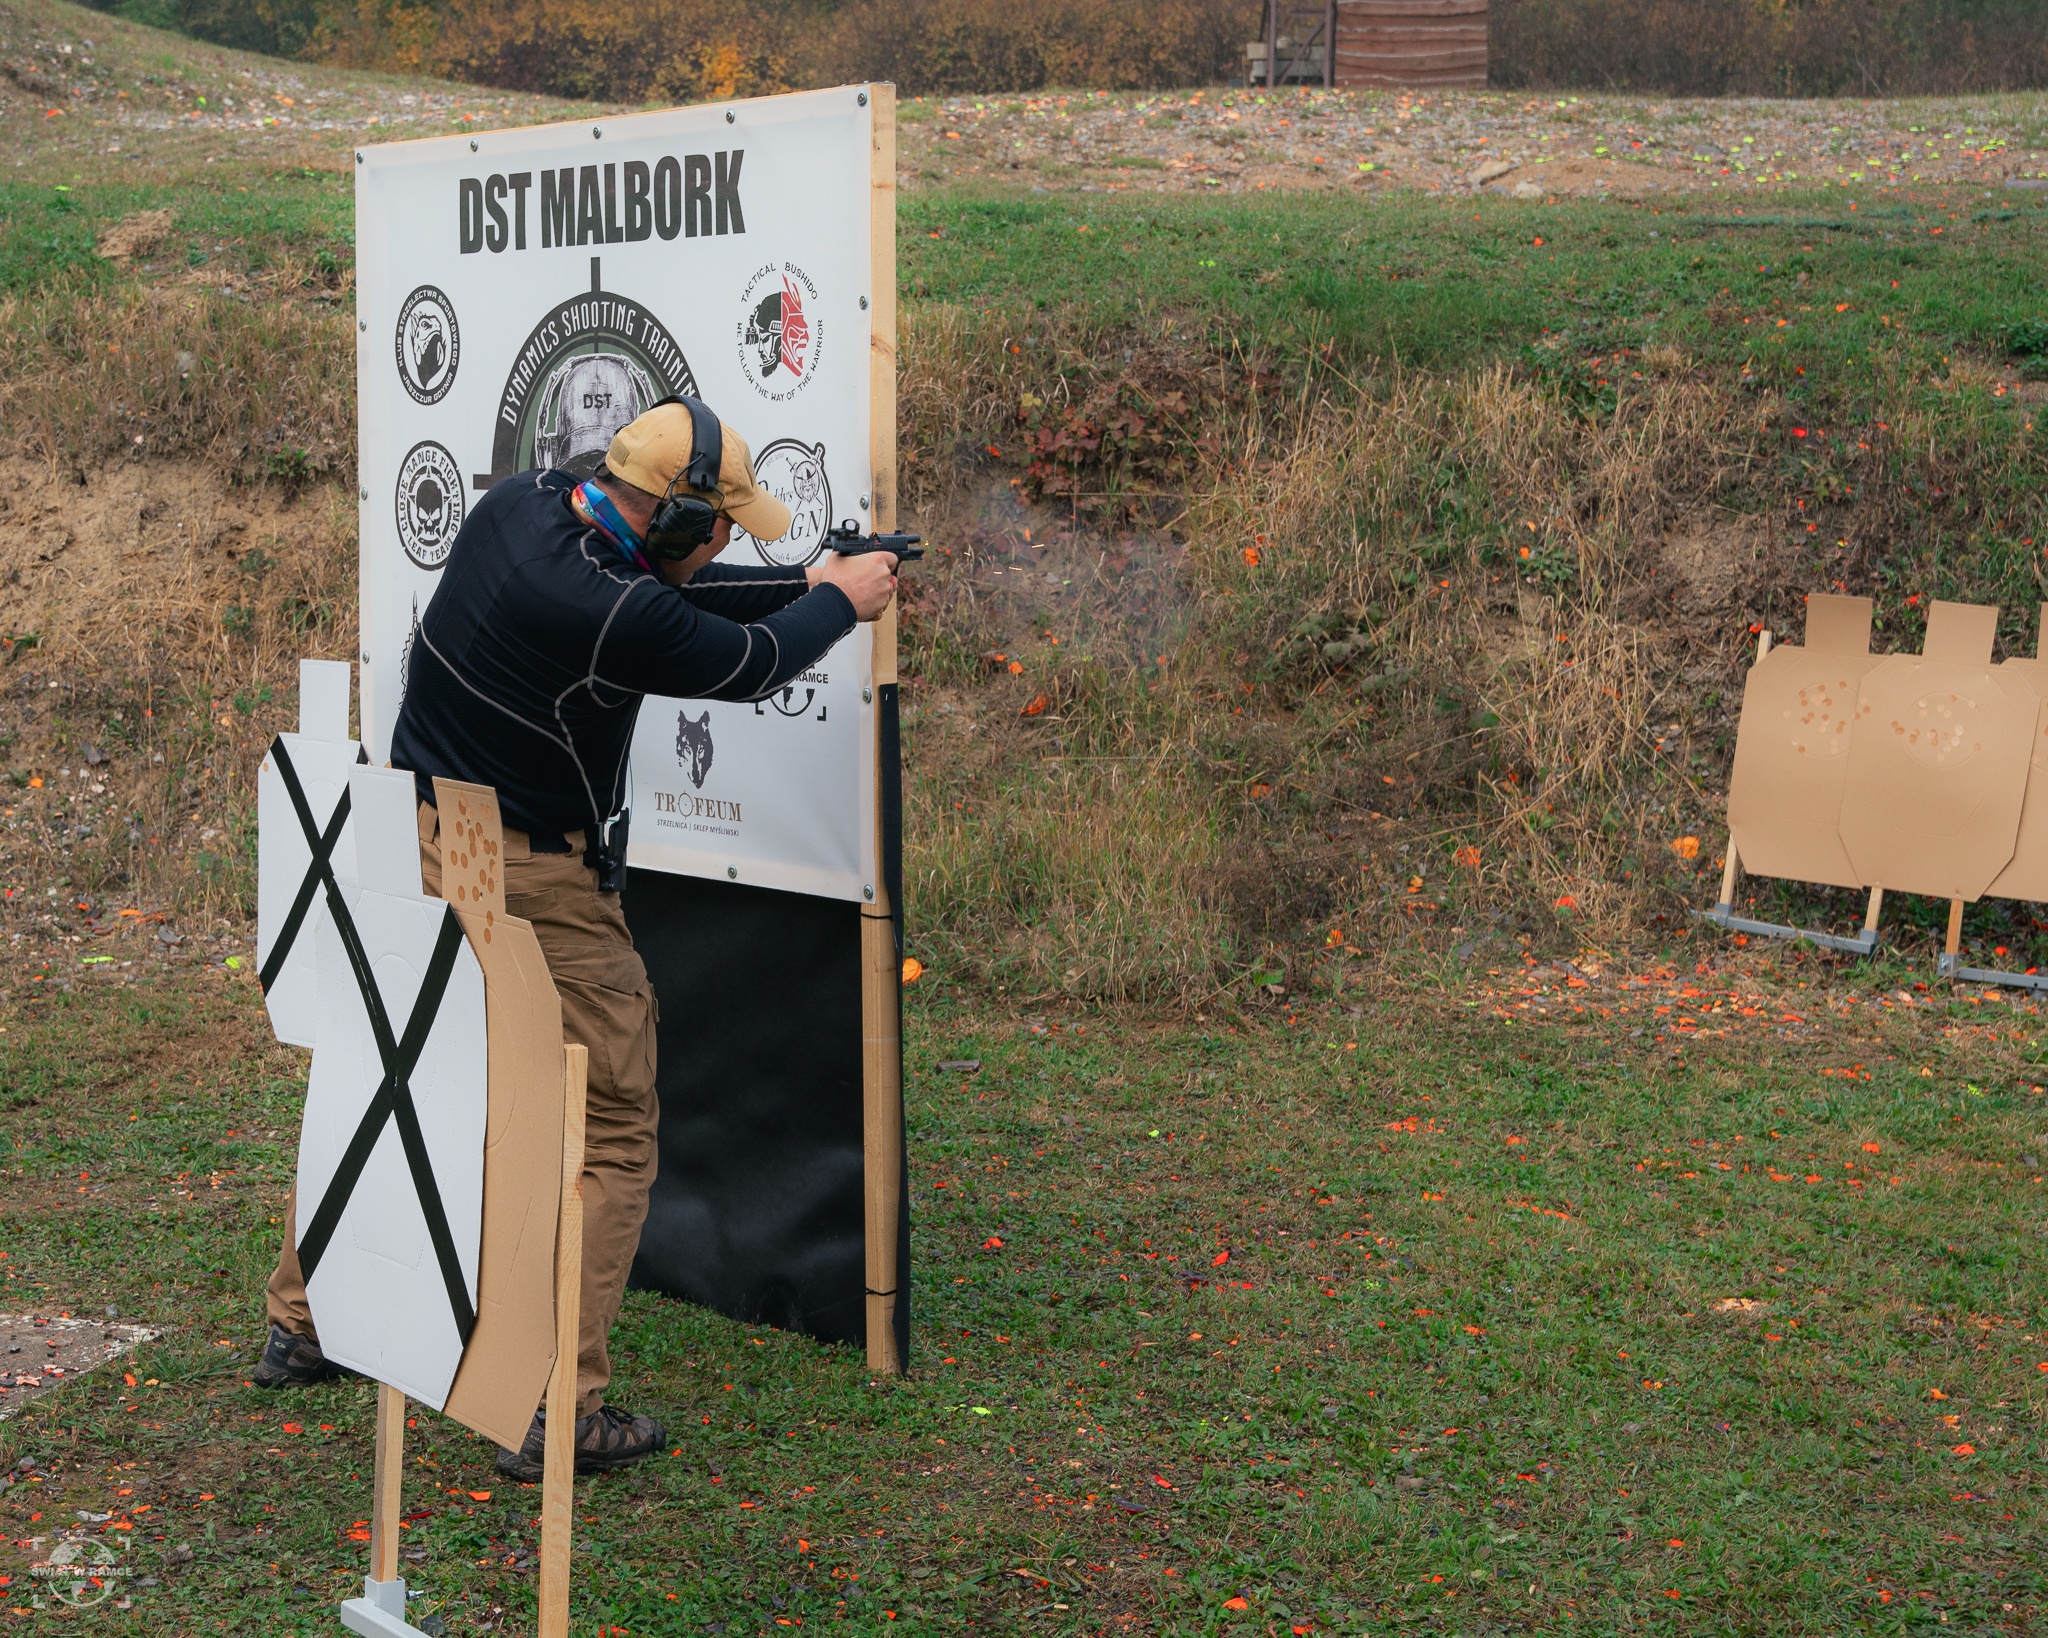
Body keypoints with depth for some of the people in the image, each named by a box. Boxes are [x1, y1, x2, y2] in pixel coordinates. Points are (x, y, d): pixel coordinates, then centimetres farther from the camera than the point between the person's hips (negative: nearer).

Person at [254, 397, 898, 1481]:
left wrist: (803, 584, 15)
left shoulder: (519, 506, -2)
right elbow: (750, 665, -9)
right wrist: (839, 599, 10)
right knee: (611, 1130, 3)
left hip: (412, 842, 9)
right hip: (531, 887, -9)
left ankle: (301, 1329, 37)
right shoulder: (614, 615, -26)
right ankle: (558, 1409, 2)